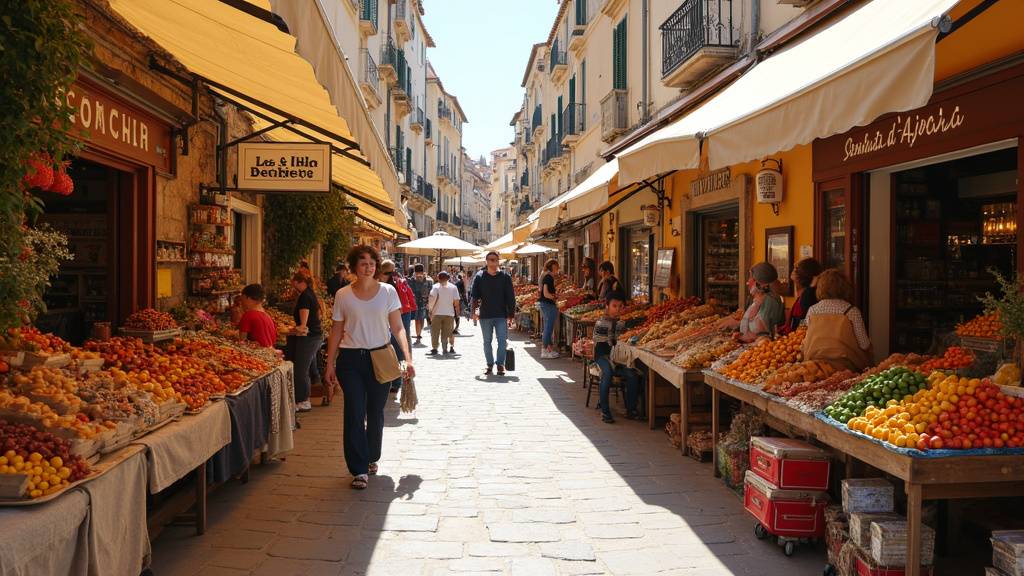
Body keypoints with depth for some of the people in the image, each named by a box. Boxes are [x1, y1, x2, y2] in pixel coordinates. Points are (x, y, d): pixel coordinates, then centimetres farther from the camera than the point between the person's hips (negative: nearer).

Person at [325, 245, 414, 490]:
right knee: (354, 414, -5)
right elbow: (336, 332, 6)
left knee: (376, 413, 12)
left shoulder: (388, 291, -1)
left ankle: (371, 458, 33)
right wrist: (330, 364, 3)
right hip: (351, 359, -1)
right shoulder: (343, 295, 0)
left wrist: (408, 357, -12)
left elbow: (398, 328, -2)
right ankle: (359, 469, 1)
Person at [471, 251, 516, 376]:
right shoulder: (480, 276, 3)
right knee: (487, 341, 9)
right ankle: (490, 364, 19)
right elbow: (475, 295, 2)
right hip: (485, 315, 1)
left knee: (502, 340, -4)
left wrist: (511, 314, -1)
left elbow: (510, 297, 3)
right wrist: (475, 311, -8)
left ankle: (500, 364, 5)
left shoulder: (505, 277, 2)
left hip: (501, 315, -1)